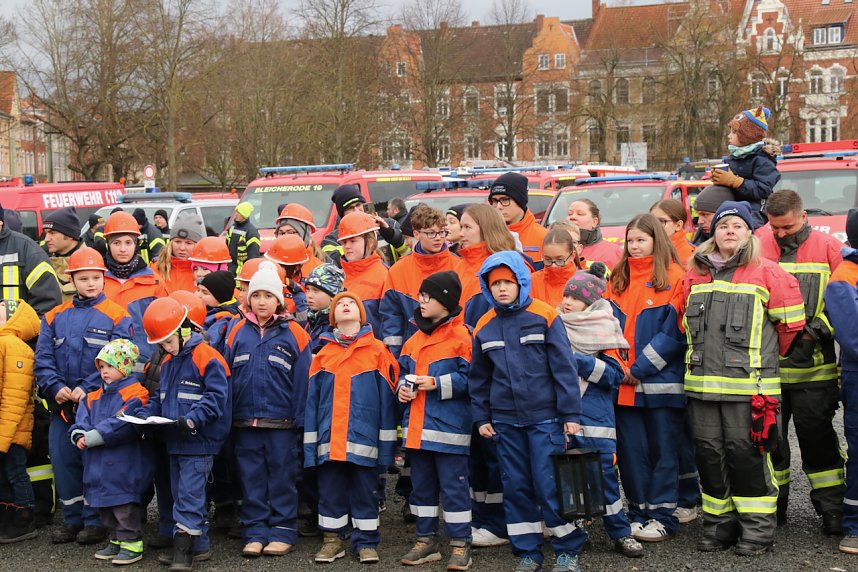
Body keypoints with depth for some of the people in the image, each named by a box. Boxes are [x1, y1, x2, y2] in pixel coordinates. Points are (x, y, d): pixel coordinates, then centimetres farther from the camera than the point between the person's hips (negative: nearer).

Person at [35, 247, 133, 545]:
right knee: (63, 459, 9)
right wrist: (55, 387, -11)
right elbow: (43, 358, 5)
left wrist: (86, 388, -18)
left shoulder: (117, 316, -3)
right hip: (62, 405, 4)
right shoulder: (55, 317, 9)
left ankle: (95, 520, 13)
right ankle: (72, 518, 22)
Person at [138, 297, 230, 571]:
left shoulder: (206, 357, -13)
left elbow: (215, 397, -18)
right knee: (181, 494, 13)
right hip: (175, 442, 9)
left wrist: (193, 419, -28)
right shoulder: (167, 363, 14)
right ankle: (198, 545, 21)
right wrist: (146, 414, 4)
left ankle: (183, 547, -6)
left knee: (189, 495, -9)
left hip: (198, 442, -9)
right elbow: (160, 397, 22)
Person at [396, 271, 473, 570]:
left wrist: (436, 384, -17)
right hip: (417, 427, 7)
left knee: (453, 486, -1)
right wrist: (402, 388, 1)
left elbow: (469, 377, -14)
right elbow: (404, 371, 21)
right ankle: (426, 540, 25)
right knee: (421, 485, 14)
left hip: (449, 427, -7)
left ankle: (460, 544, 8)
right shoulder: (414, 338, 13)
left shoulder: (461, 336, -9)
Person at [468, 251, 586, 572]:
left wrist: (571, 413, -9)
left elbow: (564, 367, -7)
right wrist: (481, 417, 10)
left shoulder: (544, 316, -6)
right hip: (505, 421, 4)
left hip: (544, 416, -4)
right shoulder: (484, 326, 6)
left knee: (548, 483, -4)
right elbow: (478, 378, 14)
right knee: (515, 486, 8)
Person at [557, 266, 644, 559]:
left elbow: (616, 374, -9)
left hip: (595, 416, -3)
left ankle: (621, 534, 10)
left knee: (605, 474, -1)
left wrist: (577, 360, -16)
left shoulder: (604, 329, 0)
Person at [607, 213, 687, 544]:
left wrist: (640, 368, -13)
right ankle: (638, 513, 19)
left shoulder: (674, 277, -5)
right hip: (623, 381, 5)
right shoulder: (618, 279, 12)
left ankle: (662, 516, 11)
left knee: (663, 449, 3)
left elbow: (674, 331, -11)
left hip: (661, 381, -5)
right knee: (630, 449, 9)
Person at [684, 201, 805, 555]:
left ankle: (757, 526, 9)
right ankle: (719, 522, 20)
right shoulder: (696, 275, 13)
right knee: (709, 453, 8)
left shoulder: (765, 273, -2)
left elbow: (791, 319, 2)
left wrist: (767, 355, 13)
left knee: (746, 452, -3)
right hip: (702, 383, 5)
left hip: (747, 383, -5)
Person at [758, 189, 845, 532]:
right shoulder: (756, 247, 2)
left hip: (814, 366, -2)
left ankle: (832, 507, 15)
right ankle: (771, 505, 24)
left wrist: (818, 328, -13)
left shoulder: (828, 249, 0)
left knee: (817, 438, 4)